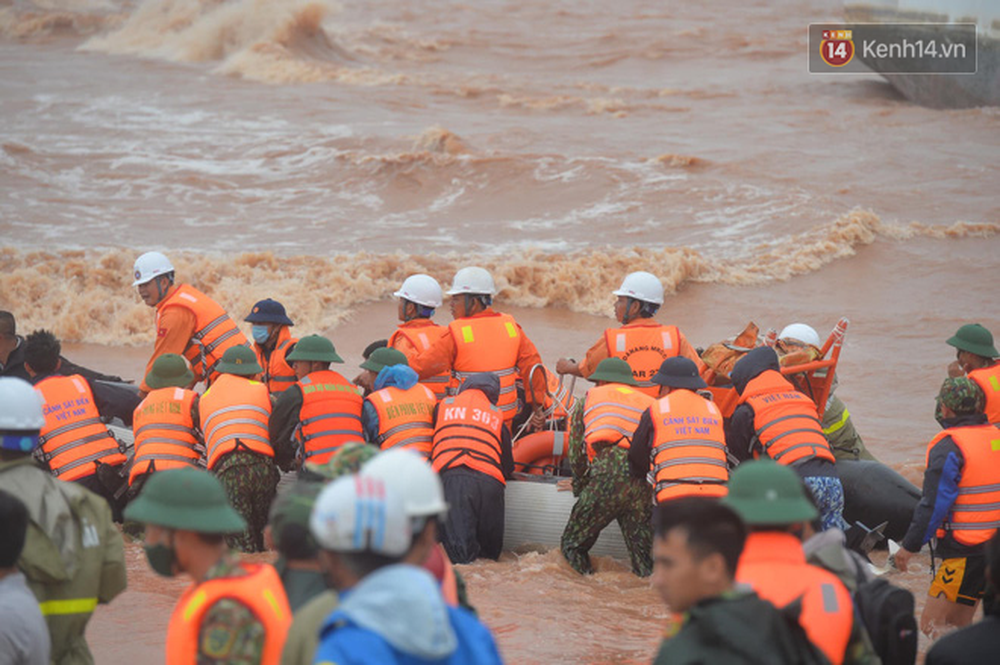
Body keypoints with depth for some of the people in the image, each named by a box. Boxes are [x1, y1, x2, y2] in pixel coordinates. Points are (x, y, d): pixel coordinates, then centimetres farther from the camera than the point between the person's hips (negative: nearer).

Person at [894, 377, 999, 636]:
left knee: (931, 624, -6)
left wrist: (909, 546, -8)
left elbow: (934, 504, -15)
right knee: (958, 623, 15)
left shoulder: (948, 447, -13)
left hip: (965, 553, -8)